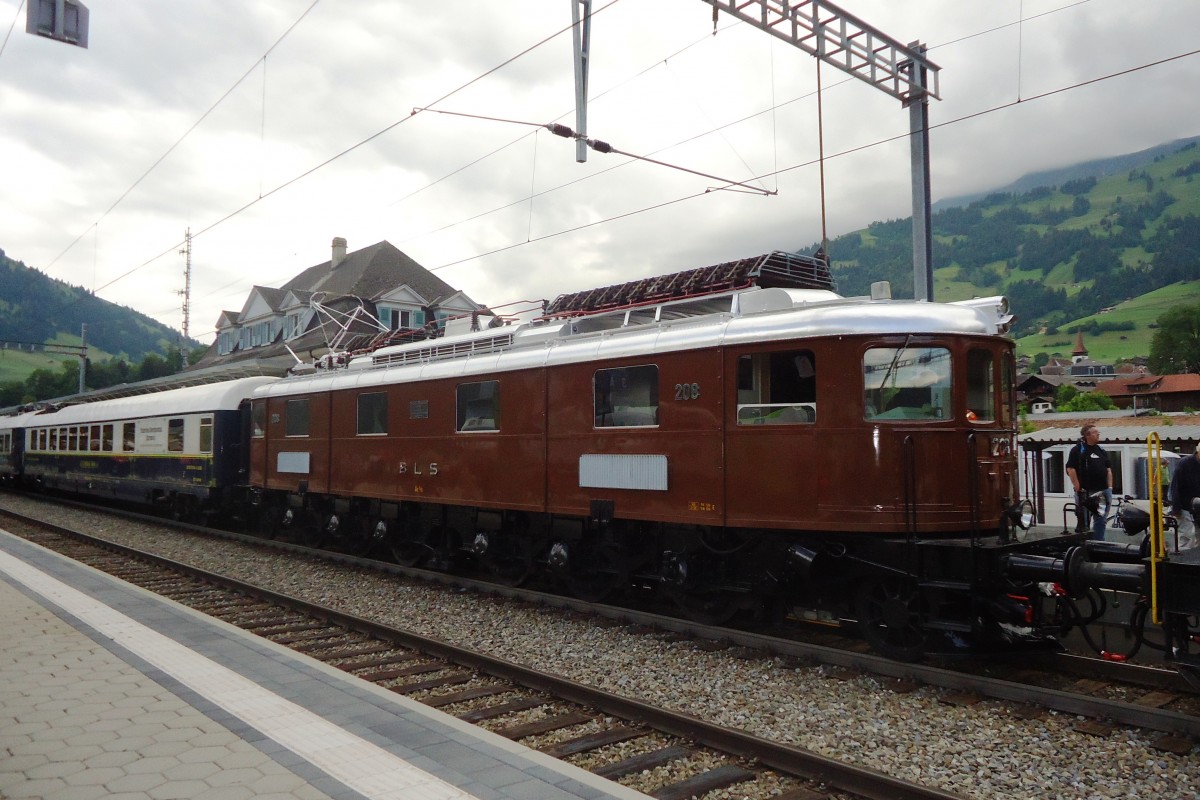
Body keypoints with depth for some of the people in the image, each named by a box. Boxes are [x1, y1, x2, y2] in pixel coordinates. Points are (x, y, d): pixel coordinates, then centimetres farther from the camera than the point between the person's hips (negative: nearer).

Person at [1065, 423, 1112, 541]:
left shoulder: (1101, 451, 15)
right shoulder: (1077, 450, -6)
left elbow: (1108, 470, 17)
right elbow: (1071, 469, -12)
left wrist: (1110, 487, 7)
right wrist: (1079, 489, -15)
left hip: (1103, 491, 6)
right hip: (1086, 492, -6)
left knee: (1100, 522, 11)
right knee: (1083, 523, 0)